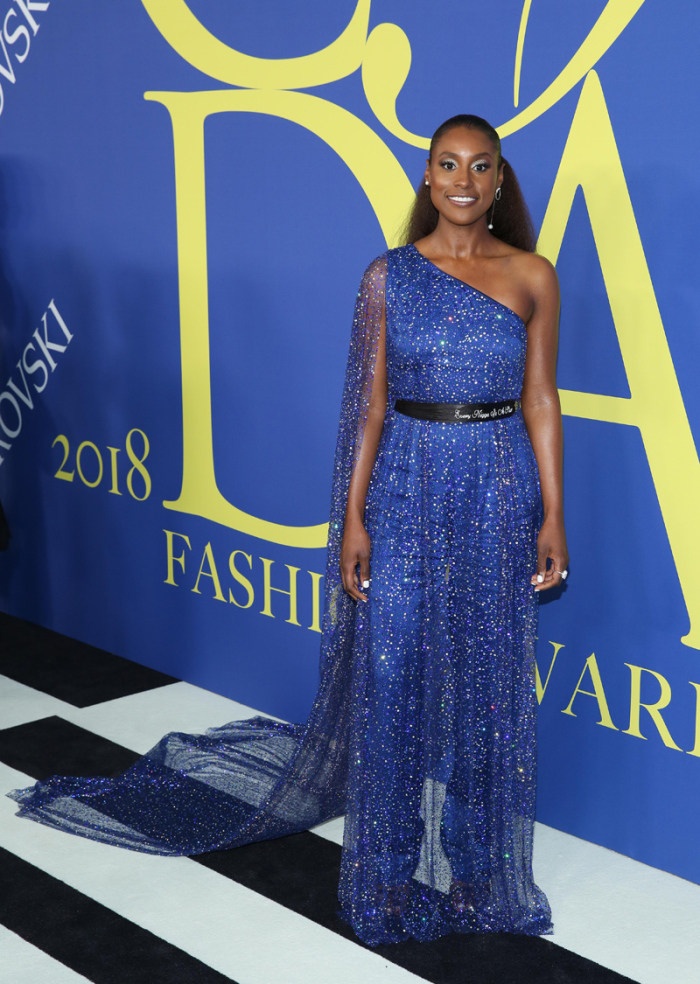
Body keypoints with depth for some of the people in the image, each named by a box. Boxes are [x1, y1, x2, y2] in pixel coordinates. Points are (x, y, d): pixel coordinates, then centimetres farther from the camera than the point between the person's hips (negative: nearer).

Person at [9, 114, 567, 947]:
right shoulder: (389, 275, -1)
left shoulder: (532, 276, 2)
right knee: (394, 671, 2)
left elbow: (541, 401, 3)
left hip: (502, 495, 1)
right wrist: (353, 517, -4)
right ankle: (396, 870, 20)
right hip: (408, 486, -1)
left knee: (488, 678, 7)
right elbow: (371, 403, 0)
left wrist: (553, 513, -1)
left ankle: (475, 859, 24)